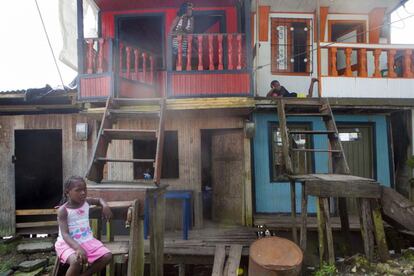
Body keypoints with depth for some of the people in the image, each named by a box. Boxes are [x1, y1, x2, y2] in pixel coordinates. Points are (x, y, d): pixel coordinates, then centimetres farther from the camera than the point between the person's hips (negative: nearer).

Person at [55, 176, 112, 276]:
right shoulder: (63, 210, -13)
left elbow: (99, 200, 24)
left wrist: (105, 206, -2)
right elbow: (65, 234, -21)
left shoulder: (86, 202, 3)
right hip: (67, 243, -5)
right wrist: (78, 248, -37)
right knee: (77, 261, -36)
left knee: (107, 256, -14)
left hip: (87, 240, 5)